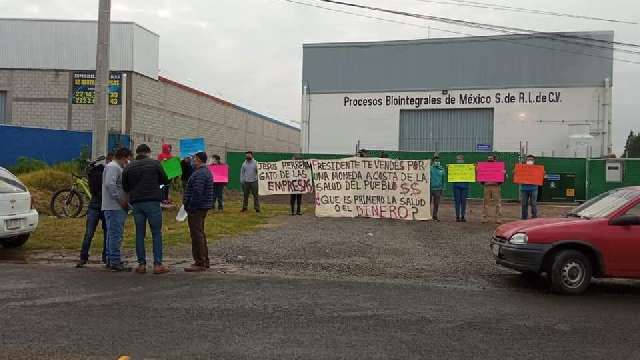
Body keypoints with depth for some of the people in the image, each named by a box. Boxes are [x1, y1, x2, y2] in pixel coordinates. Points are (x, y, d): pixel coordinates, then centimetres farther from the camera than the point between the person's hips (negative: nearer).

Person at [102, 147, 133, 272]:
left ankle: (110, 260, 21)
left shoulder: (118, 167, 22)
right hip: (114, 207, -11)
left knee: (112, 234, 14)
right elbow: (110, 184, -24)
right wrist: (121, 200, -21)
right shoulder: (113, 167, -11)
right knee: (116, 235, -9)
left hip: (117, 207, 11)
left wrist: (124, 201, 14)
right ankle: (115, 262, -7)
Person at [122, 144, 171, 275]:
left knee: (140, 234, 9)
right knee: (156, 233, 2)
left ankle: (141, 264, 10)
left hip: (136, 203, 3)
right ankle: (157, 264, -1)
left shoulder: (129, 167, 7)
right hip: (152, 202, -3)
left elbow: (125, 187, 9)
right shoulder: (155, 163, -2)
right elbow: (165, 180, 5)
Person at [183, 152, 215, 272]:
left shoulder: (200, 174, -19)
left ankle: (200, 263, -3)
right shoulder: (206, 171, 16)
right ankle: (204, 261, 26)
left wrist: (190, 207, -20)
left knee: (197, 235, -7)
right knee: (200, 234, 18)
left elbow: (197, 193, -26)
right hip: (202, 207, 11)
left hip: (196, 208, -11)